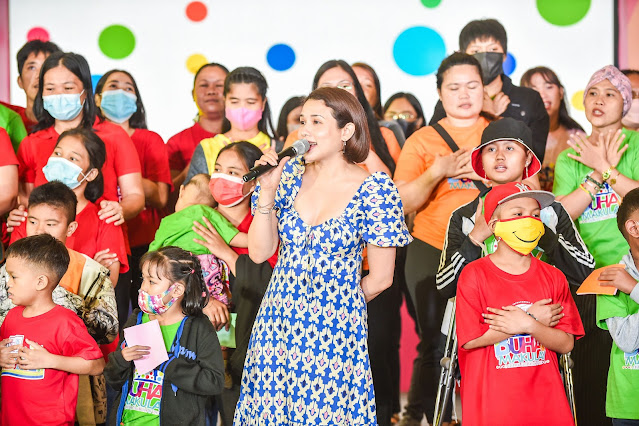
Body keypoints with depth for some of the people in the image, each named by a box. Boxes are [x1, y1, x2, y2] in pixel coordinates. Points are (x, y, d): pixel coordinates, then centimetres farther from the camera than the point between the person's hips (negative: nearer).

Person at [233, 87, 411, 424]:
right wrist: (267, 192, -10)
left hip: (335, 331, -3)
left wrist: (339, 305, 8)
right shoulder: (288, 175, 2)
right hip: (278, 326, 4)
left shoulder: (374, 190, -10)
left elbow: (380, 278, -4)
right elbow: (259, 253, 0)